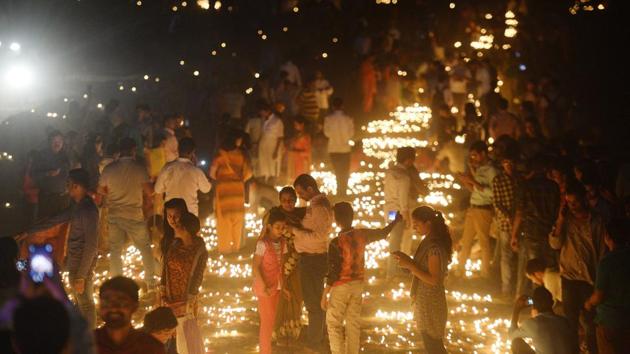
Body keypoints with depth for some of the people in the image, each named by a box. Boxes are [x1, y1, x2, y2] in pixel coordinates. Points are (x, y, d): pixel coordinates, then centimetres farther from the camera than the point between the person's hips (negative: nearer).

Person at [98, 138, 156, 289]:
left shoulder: (109, 168, -3)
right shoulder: (139, 168, -11)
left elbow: (101, 190, 7)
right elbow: (149, 191, -12)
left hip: (114, 215, 2)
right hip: (134, 216, -2)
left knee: (115, 250, 10)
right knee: (145, 247, 14)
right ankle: (150, 280, 19)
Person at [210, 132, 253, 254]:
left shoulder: (220, 156, -7)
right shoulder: (241, 155, -1)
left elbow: (212, 173, -10)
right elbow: (248, 173, -1)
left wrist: (219, 179, 10)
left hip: (223, 189, -2)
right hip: (238, 189, 2)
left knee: (224, 219, 7)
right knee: (237, 218, 14)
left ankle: (225, 247, 10)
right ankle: (236, 246, 19)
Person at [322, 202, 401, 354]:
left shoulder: (336, 243, -21)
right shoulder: (361, 235, -5)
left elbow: (333, 272, -19)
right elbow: (382, 233, 13)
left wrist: (325, 294, -10)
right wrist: (396, 221, 32)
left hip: (341, 286, -5)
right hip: (358, 284, 6)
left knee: (333, 323, 6)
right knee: (353, 323, 15)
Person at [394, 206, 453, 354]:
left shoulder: (434, 247, -24)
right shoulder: (429, 241, 6)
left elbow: (433, 279, -24)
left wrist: (409, 265, -23)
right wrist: (407, 260, 0)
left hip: (430, 303, -9)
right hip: (425, 300, 9)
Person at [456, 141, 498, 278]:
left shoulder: (491, 171, -12)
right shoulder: (478, 169, 13)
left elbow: (492, 192, -22)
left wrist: (472, 181, -20)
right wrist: (465, 180, 4)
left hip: (483, 210, -8)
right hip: (472, 209, 8)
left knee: (484, 242, 0)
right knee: (466, 241, 14)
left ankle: (484, 273, 9)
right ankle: (460, 269, 24)